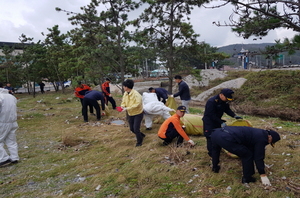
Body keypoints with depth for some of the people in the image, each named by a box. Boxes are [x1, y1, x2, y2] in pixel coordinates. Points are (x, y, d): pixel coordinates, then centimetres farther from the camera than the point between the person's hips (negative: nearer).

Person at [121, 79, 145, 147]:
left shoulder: (136, 94, -26)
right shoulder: (125, 94, -4)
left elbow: (137, 104, -32)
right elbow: (123, 102, 5)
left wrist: (127, 108, -35)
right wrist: (122, 106, -18)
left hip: (138, 114, -7)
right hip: (130, 114, 7)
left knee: (136, 129, -7)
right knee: (132, 129, 14)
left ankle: (139, 142, 18)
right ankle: (142, 135, 40)